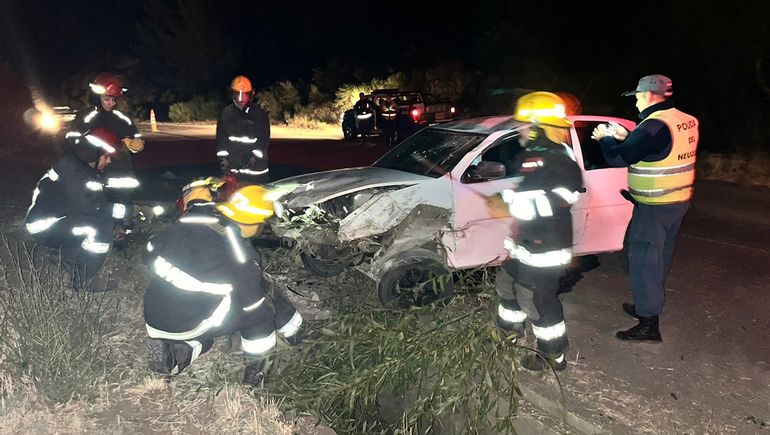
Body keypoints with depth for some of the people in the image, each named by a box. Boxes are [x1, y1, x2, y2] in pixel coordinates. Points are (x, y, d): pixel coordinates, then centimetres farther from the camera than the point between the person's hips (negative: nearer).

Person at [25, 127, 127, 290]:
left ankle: (70, 257, 23)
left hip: (54, 219, 10)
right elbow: (92, 205, -29)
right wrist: (125, 210, -23)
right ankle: (85, 279, -15)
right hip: (44, 226, -10)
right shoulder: (73, 171, -22)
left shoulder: (76, 164, 7)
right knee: (103, 223, -22)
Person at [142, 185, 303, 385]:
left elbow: (150, 253, 8)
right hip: (189, 327, -6)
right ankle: (255, 373, 17)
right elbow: (255, 304, -7)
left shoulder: (187, 221, -4)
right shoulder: (241, 256, -17)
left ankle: (182, 349, 10)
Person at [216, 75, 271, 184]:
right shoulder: (226, 113, 8)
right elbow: (221, 137, 6)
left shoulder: (259, 113, 1)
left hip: (255, 167, -2)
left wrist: (255, 156, -15)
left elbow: (264, 139, -2)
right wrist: (223, 158, -6)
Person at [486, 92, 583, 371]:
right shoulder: (533, 154, 13)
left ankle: (554, 356, 17)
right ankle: (509, 329, 47)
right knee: (507, 282, 24)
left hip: (544, 248, -11)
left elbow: (554, 199, -33)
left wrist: (510, 210, -34)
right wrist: (502, 199, 7)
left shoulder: (558, 159, -20)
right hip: (526, 242, 11)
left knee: (537, 300, -1)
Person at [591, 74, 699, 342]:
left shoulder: (655, 125, -22)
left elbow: (619, 158, -17)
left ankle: (648, 325, 3)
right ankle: (649, 307, 35)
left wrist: (605, 138, 0)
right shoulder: (685, 121, 8)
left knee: (644, 261, -2)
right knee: (660, 259, 20)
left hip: (654, 207, -9)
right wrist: (625, 137, 18)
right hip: (678, 201, 9)